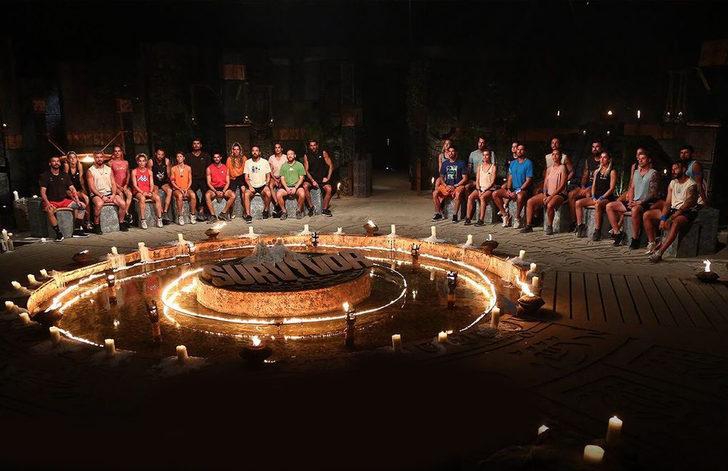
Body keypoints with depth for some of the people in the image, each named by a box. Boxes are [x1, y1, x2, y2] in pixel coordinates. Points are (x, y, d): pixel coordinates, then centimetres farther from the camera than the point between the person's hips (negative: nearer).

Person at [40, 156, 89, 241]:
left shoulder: (64, 175, 13)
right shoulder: (45, 176, -1)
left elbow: (72, 188, 9)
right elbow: (43, 191, -8)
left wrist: (77, 200, -6)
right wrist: (47, 203, -24)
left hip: (64, 200, 5)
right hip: (51, 202, -5)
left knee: (82, 205, -10)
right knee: (49, 211, -38)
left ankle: (77, 230, -6)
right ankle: (58, 233, -29)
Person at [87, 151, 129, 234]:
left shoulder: (109, 169, 15)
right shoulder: (90, 171, 3)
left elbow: (113, 183, 10)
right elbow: (92, 187, -5)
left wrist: (113, 195, -8)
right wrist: (102, 196, -17)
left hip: (109, 193, 4)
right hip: (97, 194, -4)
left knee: (123, 203, -20)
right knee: (99, 204, -37)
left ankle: (121, 223, -2)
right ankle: (96, 225, -19)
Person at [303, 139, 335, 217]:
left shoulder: (323, 153, 1)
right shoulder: (306, 155, 2)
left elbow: (331, 165, 1)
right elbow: (306, 170, 0)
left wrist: (328, 178, -9)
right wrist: (312, 181, -14)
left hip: (322, 178, 0)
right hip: (312, 178, 1)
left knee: (329, 189, -28)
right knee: (305, 186, -30)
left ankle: (324, 209, -13)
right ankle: (311, 206, -17)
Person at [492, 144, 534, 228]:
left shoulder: (528, 163, -5)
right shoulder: (513, 163, 15)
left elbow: (529, 180, -11)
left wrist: (518, 191, -18)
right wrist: (508, 189, -4)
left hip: (523, 190, -6)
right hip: (513, 189, 6)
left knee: (520, 196, -41)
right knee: (495, 194, -11)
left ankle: (517, 218, -20)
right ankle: (505, 215, -5)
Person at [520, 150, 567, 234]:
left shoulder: (562, 168, -5)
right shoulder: (549, 169, 16)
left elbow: (562, 186, -12)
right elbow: (545, 183, 13)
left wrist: (551, 196, -19)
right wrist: (545, 195, -6)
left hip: (559, 194, -7)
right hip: (548, 193, 7)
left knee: (549, 205, -37)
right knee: (530, 202, -11)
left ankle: (549, 227, -19)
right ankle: (529, 226, -9)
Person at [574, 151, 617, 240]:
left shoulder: (612, 172, -1)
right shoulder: (597, 171, 19)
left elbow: (611, 188, -8)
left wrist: (601, 198, -17)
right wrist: (593, 197, -2)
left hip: (607, 198, -7)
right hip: (596, 197, 7)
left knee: (598, 205, -39)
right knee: (578, 203, -14)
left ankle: (597, 231, -37)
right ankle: (580, 226, -13)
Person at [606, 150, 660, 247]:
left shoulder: (653, 173, -2)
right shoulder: (636, 172, 18)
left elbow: (653, 193, -11)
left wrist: (640, 202, -20)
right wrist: (630, 201, -1)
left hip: (646, 203, -7)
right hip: (634, 202, 7)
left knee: (635, 209, -41)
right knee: (609, 206, -6)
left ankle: (635, 239, -30)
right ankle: (617, 232, -8)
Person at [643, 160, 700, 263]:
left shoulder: (691, 185, -12)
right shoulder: (672, 183, 11)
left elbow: (686, 206, -22)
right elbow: (667, 203, 6)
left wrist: (670, 219, -30)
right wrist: (663, 218, -10)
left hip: (686, 213, -8)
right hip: (672, 210, 8)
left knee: (675, 223, -40)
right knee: (646, 215, -7)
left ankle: (659, 252, -44)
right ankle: (652, 243, -8)